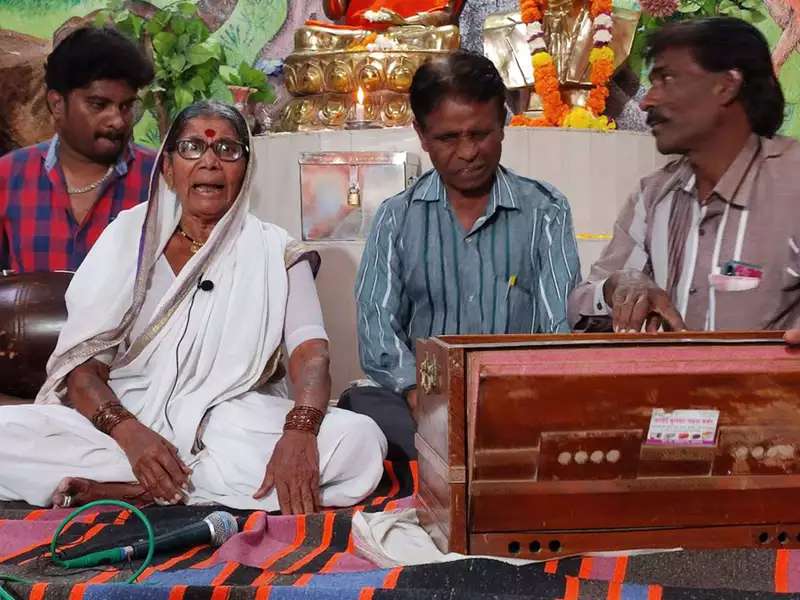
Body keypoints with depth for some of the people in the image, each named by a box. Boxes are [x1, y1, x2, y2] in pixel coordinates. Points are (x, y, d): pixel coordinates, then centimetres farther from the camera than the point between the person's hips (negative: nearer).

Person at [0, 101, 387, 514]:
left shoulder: (273, 251, 7)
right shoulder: (128, 238, 8)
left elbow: (311, 352, -7)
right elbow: (81, 366, 0)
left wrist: (300, 430, -30)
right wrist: (127, 430, -21)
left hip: (237, 431, 0)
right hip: (130, 422, 0)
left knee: (359, 441, -29)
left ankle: (125, 490, -23)